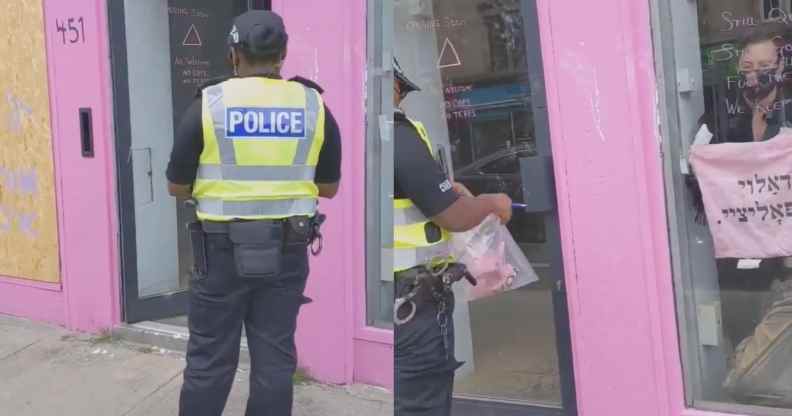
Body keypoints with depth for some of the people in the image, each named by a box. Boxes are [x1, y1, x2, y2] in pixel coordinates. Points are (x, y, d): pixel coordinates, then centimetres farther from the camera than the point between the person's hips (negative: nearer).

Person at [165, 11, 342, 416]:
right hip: (286, 251, 2)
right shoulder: (313, 106, 0)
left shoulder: (208, 104, -7)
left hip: (223, 251, -2)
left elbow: (178, 187, -1)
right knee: (274, 357, 9)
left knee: (209, 358, 8)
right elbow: (329, 187, 8)